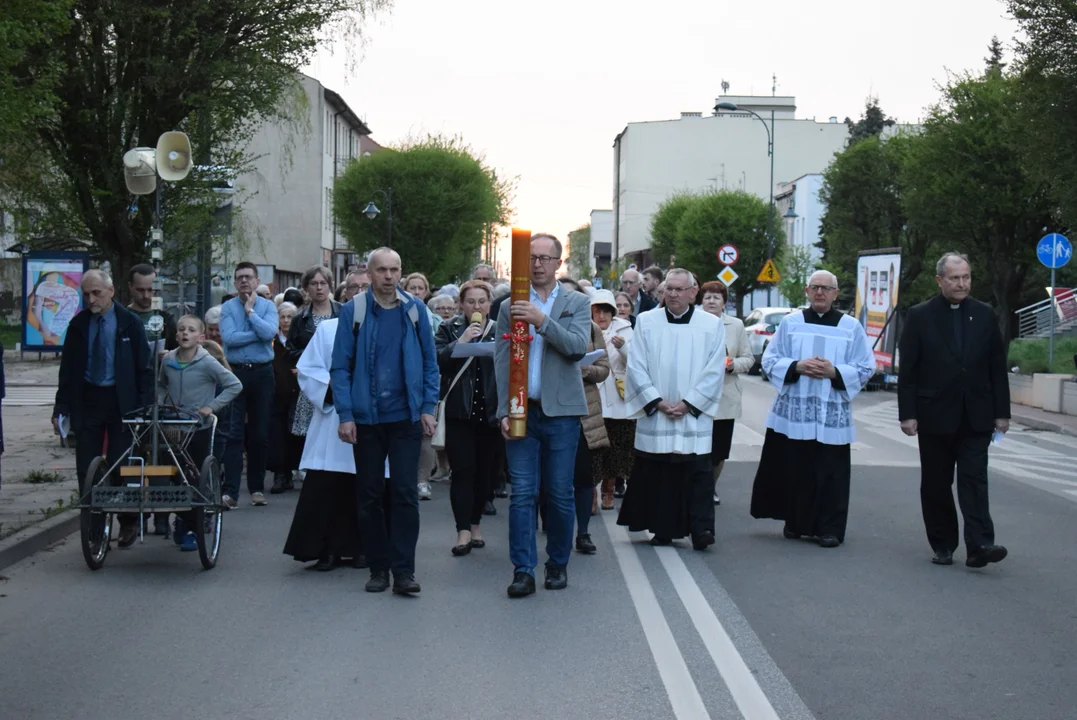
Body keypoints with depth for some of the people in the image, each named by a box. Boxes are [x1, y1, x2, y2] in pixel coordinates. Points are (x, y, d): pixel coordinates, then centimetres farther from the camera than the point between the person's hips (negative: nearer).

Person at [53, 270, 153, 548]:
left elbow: (144, 367, -3)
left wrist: (145, 406, -11)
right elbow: (67, 369, 6)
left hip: (121, 401, -2)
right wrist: (61, 407, 0)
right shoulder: (79, 324, 4)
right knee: (86, 469, 2)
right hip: (86, 400, 3)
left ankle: (128, 523, 18)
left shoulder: (130, 323, -4)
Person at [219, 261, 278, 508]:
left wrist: (250, 311, -7)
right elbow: (229, 337, -12)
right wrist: (258, 333, -8)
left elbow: (269, 333, -13)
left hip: (262, 373, 1)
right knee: (234, 433, -7)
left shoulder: (268, 306, 5)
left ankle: (257, 488, 18)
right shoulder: (227, 308, 3)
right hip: (236, 372, -1)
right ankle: (230, 492, -9)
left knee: (260, 433, 8)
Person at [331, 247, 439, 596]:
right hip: (366, 418, 0)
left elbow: (429, 362, 7)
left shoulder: (414, 310, 4)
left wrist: (428, 407, -1)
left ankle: (403, 570, -1)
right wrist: (345, 414, -7)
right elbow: (341, 366, 0)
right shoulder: (354, 310, 0)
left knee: (405, 493, -4)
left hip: (406, 416, 0)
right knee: (370, 495, 7)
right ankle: (378, 567, 17)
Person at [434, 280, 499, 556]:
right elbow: (436, 360, -9)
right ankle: (463, 530, -6)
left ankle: (475, 523, 21)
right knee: (463, 469, -6)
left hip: (490, 410, 2)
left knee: (484, 470, 8)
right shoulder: (450, 329, 4)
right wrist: (461, 342, -20)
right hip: (459, 411, -2)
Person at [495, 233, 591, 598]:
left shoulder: (577, 303, 7)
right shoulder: (510, 307, 9)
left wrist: (542, 321, -21)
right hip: (521, 412, 1)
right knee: (522, 493, -3)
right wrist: (504, 411, -5)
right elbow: (501, 361, 4)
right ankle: (523, 570, -1)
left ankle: (558, 564, 18)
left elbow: (578, 346, -9)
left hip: (560, 412, 0)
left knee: (560, 494, 4)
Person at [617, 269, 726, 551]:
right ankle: (663, 529, 15)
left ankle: (701, 529, -4)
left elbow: (714, 372, -1)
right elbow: (636, 367, 2)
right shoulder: (646, 322, 5)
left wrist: (688, 404, -9)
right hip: (654, 415, 1)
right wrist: (657, 402, -8)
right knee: (656, 474, 5)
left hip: (694, 417, -1)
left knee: (697, 475, -5)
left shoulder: (712, 325, 3)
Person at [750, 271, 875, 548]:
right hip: (793, 411, 1)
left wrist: (834, 372, -14)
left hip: (833, 414, -1)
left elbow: (866, 368, 2)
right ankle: (794, 522, 20)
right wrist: (796, 367, -13)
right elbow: (770, 360, 5)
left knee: (829, 474, -1)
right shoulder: (790, 323, 6)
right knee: (793, 471, 4)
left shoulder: (851, 328, 4)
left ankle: (829, 529, 6)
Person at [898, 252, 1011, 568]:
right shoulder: (920, 316, 0)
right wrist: (908, 413, -7)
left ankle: (978, 545, -15)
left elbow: (997, 367, 8)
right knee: (936, 484, 6)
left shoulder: (985, 315, 6)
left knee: (974, 480, -8)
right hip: (935, 417, -1)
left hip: (976, 417, 1)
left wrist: (1002, 412, 3)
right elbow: (908, 370, -2)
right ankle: (943, 545, 16)